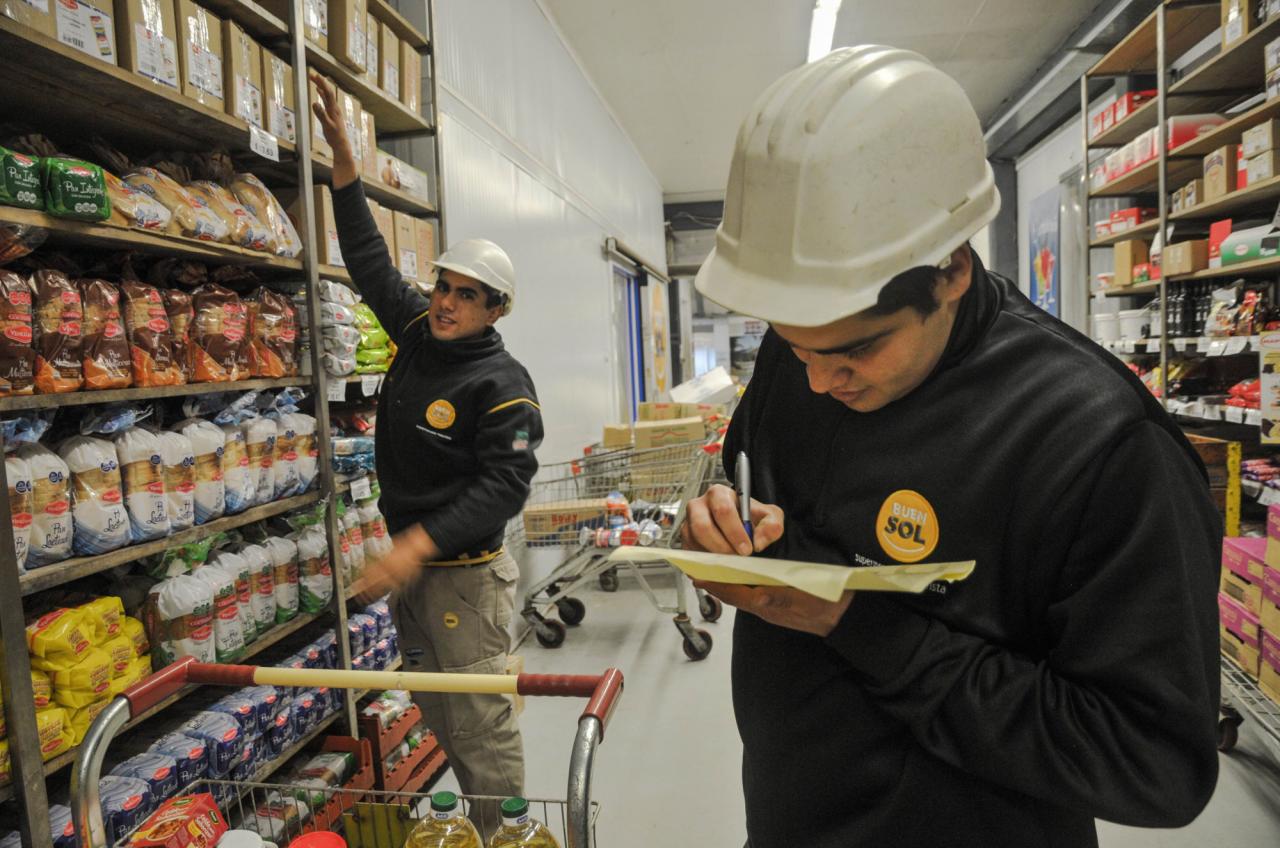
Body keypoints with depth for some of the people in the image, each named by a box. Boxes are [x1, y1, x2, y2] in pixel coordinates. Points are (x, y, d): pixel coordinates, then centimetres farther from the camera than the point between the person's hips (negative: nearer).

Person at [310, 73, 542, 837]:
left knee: (483, 727, 1)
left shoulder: (503, 385, -16)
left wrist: (419, 543, -29)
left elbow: (504, 485, -22)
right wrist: (342, 151, 12)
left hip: (466, 574, -8)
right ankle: (474, 827, 37)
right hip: (409, 562, 8)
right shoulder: (416, 333, 5)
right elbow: (371, 259, 13)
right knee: (438, 718, 19)